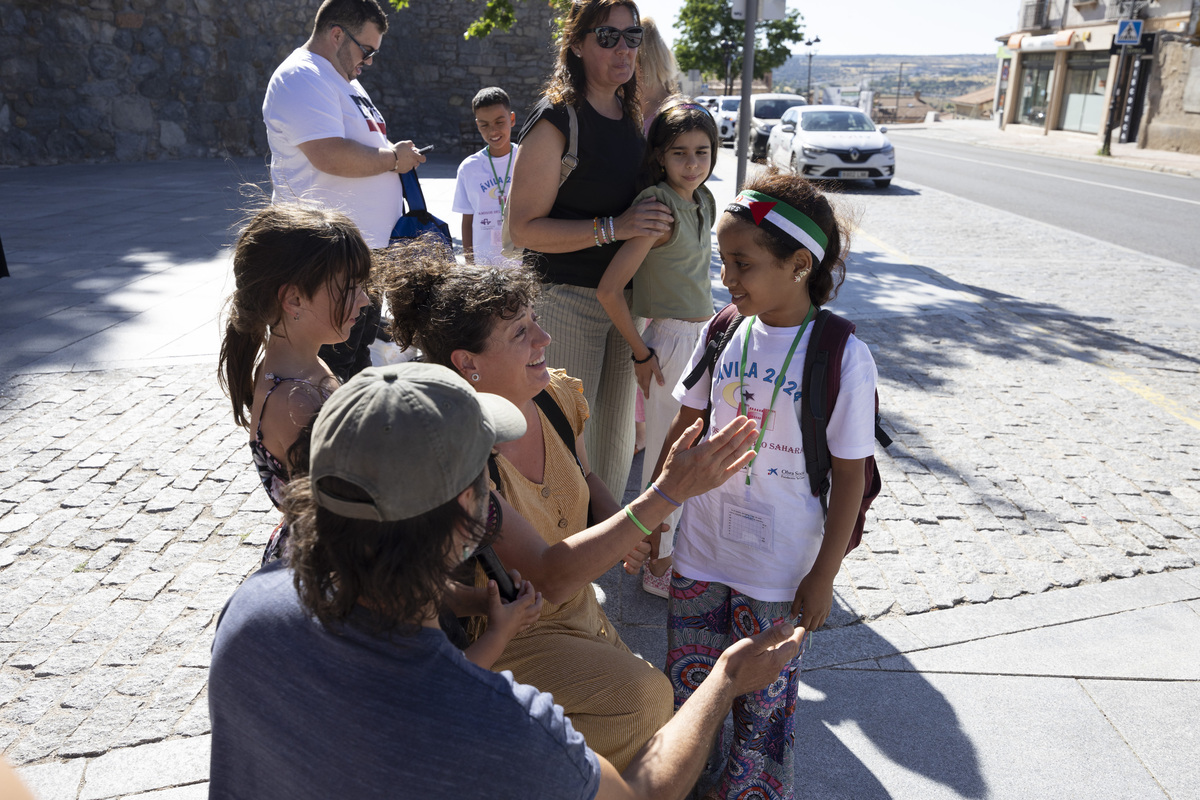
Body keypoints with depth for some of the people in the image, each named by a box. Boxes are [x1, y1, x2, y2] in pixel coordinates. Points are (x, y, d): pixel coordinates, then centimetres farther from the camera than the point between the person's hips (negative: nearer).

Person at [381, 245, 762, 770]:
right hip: (505, 638, -7)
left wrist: (619, 524, -9)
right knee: (643, 699, -22)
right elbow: (551, 576, -35)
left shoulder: (558, 395, -9)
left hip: (579, 612, 7)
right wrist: (665, 494, -41)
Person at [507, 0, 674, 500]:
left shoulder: (632, 115, 11)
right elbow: (524, 228, -18)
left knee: (617, 435, 16)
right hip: (565, 299, -7)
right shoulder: (556, 120, -12)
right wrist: (614, 227, -24)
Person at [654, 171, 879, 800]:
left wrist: (824, 575, -7)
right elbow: (684, 429, 6)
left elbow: (849, 475, -11)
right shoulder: (722, 333, -5)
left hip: (780, 570, -4)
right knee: (686, 685, 19)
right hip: (699, 550, 4)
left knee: (762, 696, 15)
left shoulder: (842, 357, -17)